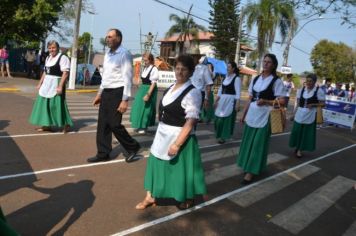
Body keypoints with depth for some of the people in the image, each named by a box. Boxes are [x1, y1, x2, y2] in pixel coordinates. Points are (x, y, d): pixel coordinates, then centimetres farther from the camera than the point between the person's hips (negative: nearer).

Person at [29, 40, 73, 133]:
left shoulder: (63, 58, -11)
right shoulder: (48, 58, 15)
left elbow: (65, 73, -19)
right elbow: (45, 72, 21)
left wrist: (60, 86, -25)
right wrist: (40, 83, 17)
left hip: (56, 84, -9)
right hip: (47, 84, 9)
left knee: (57, 104, -6)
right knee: (45, 104, 10)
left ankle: (66, 124, 8)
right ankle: (47, 125, 20)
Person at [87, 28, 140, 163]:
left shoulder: (124, 54, -11)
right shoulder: (107, 54, 14)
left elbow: (127, 78, -16)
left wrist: (125, 100, -21)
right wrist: (99, 94, 20)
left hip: (117, 92, -8)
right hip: (106, 92, 8)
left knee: (114, 124, -6)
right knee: (103, 124, 9)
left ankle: (133, 147, 16)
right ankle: (103, 154, 21)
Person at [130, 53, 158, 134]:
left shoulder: (154, 69, -16)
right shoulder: (145, 68, 9)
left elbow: (153, 83, -20)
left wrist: (148, 94, -23)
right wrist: (141, 90, 17)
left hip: (150, 90, -9)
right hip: (142, 89, 9)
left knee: (146, 108, 0)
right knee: (139, 107, 14)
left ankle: (144, 127, 14)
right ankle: (140, 126, 28)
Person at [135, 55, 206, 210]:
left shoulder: (193, 92, -17)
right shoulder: (171, 88, 8)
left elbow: (191, 122, -24)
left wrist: (177, 143, -27)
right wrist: (161, 132, 15)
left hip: (180, 137, -7)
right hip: (163, 135, 8)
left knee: (180, 168, 9)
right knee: (157, 164, 15)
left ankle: (188, 199, 35)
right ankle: (150, 197, 33)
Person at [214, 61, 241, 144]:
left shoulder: (237, 78, -9)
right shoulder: (225, 77, 12)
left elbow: (238, 92, -13)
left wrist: (237, 104, -18)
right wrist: (216, 101, 13)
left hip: (230, 101, -7)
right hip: (222, 100, 7)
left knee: (227, 119, 1)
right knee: (218, 118, 10)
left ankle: (223, 136, 14)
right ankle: (219, 134, 29)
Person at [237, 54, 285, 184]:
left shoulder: (276, 81, -6)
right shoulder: (255, 79, 9)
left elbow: (282, 101, -10)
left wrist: (265, 101, -24)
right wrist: (244, 114, 12)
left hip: (264, 116, -5)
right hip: (251, 115, 6)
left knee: (258, 143, 1)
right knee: (248, 142, 13)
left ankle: (251, 171, 10)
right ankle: (247, 166, 29)